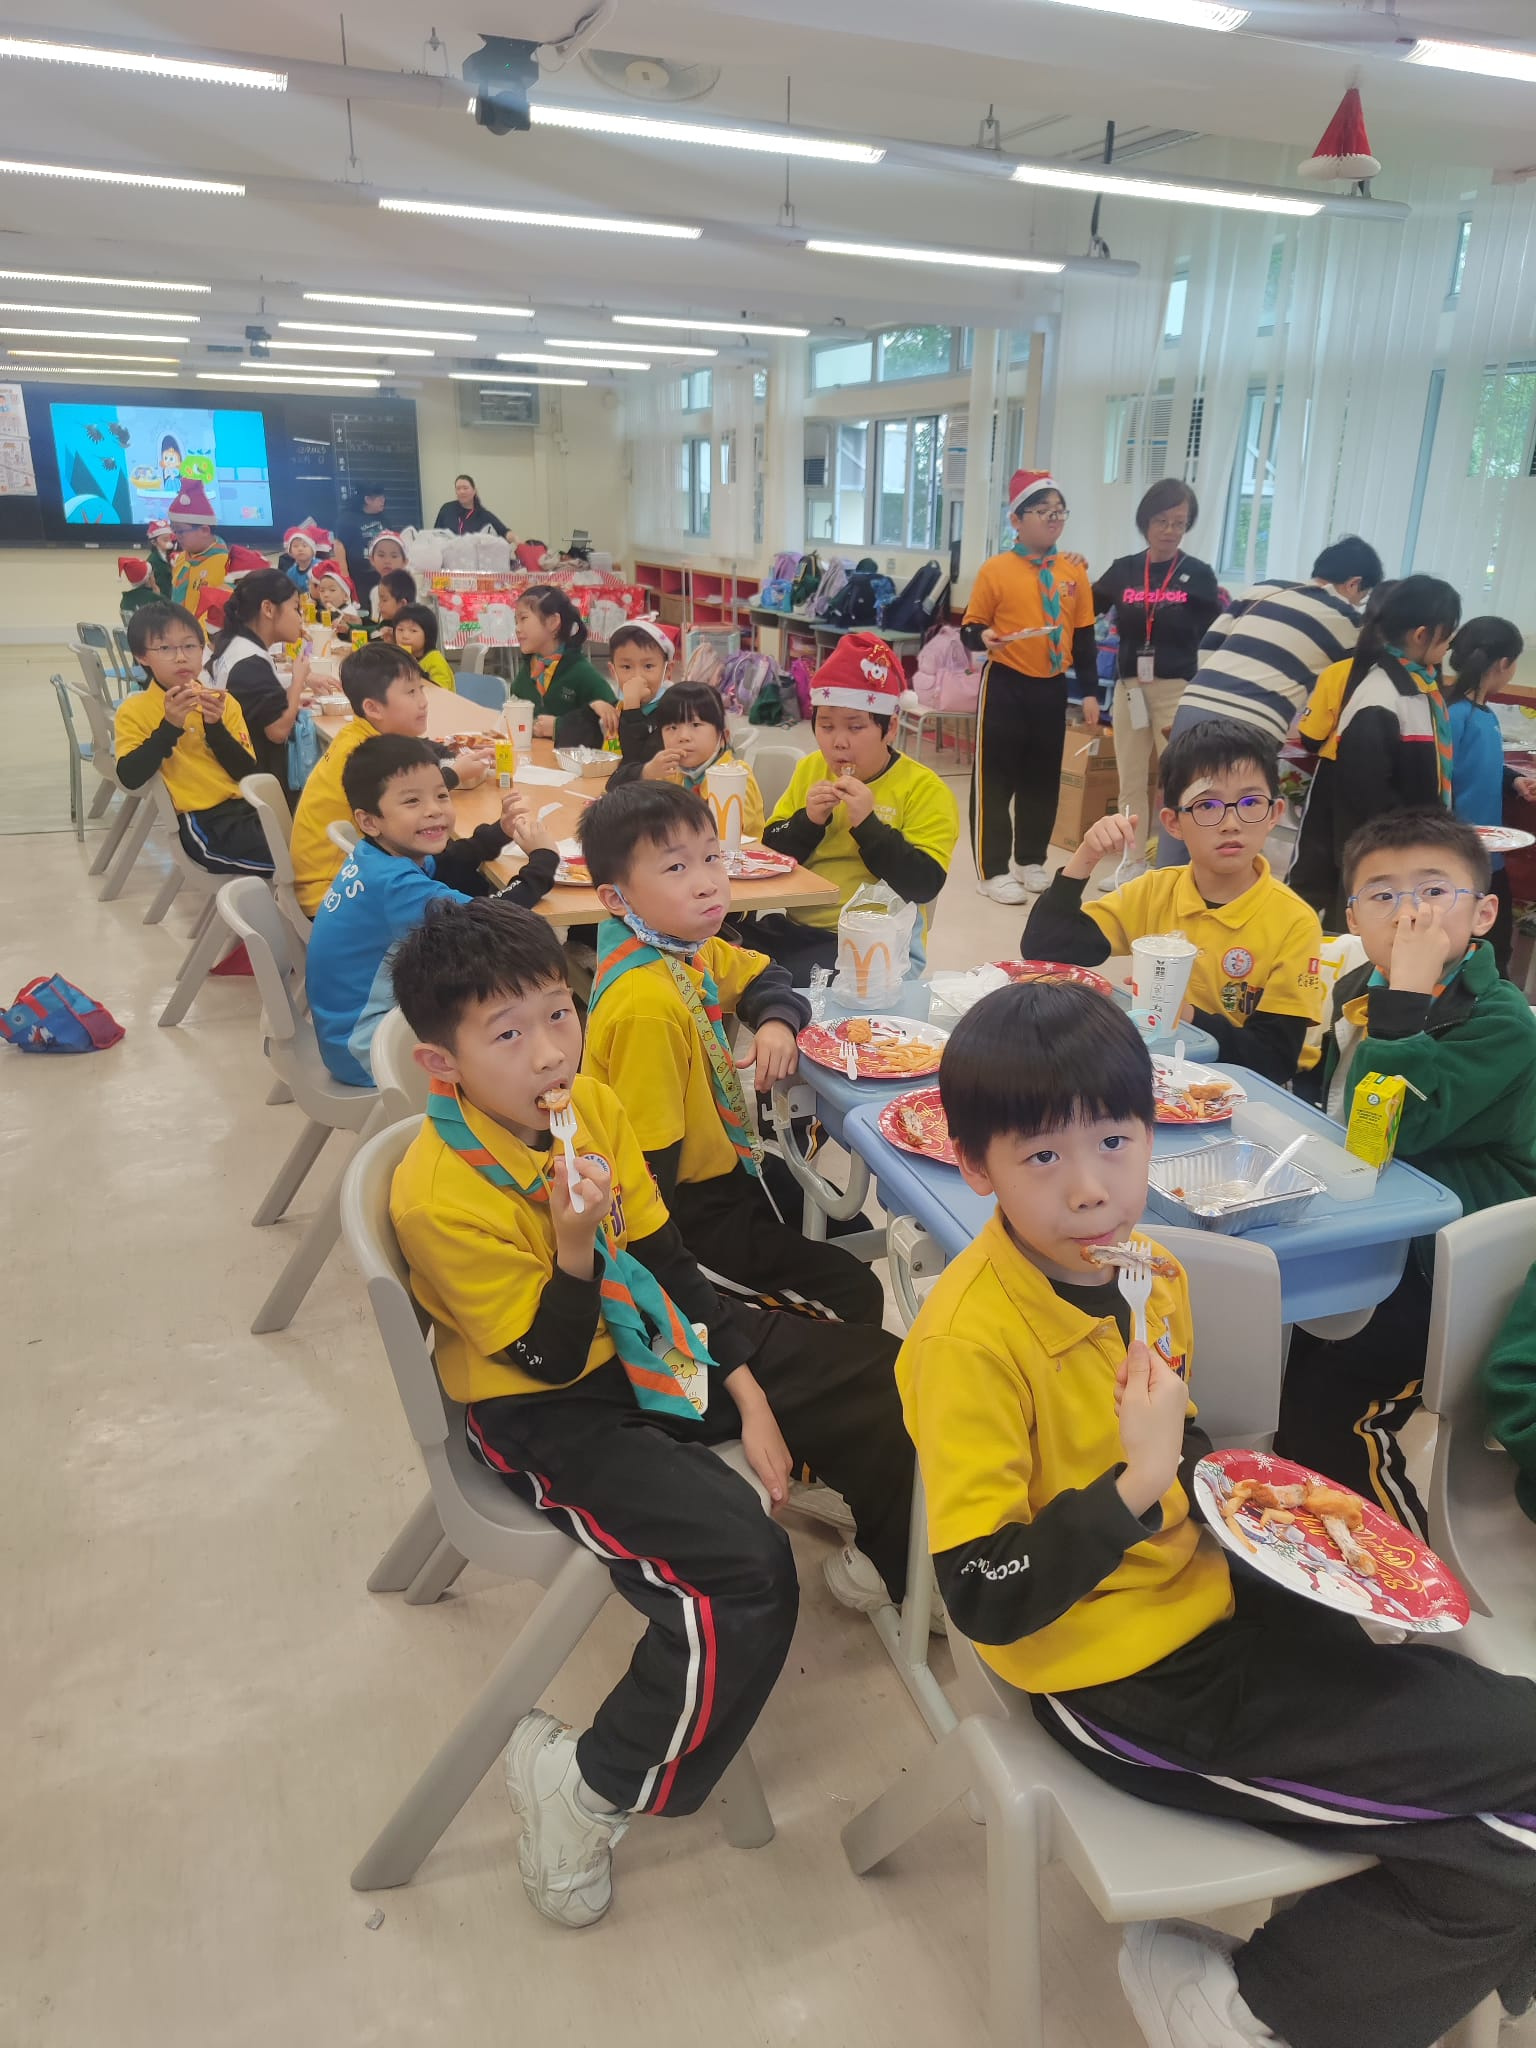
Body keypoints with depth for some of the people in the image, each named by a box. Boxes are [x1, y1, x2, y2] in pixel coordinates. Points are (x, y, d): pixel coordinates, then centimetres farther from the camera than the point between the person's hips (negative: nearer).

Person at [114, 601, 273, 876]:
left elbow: (247, 772, 3)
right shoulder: (134, 710, 1)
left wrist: (215, 726, -10)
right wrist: (170, 726, -18)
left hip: (245, 805, 5)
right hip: (202, 820, -5)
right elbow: (130, 778, -14)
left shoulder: (222, 702, 11)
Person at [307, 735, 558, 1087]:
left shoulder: (374, 855, -5)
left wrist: (502, 830, -4)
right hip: (365, 1050, -9)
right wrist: (543, 857, -22)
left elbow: (449, 864, 13)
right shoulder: (394, 885, -31)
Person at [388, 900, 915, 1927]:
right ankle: (588, 1786, -3)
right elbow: (551, 1359, -20)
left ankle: (898, 1570, 32)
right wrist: (573, 1249, -37)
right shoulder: (441, 1197, -26)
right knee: (741, 1569, -25)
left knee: (874, 1386, 4)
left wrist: (748, 1391, 0)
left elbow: (666, 1258, 2)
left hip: (641, 1336, 7)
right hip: (544, 1413, -7)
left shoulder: (594, 1105, -7)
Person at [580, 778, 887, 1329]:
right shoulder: (647, 1005, -32)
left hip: (721, 1165, 10)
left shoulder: (687, 947, -5)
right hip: (690, 1206, -10)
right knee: (856, 1291, -6)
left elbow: (764, 978, 14)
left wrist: (778, 1023, -8)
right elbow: (648, 1161, -27)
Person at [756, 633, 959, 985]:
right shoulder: (809, 770, 11)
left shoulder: (925, 790, -5)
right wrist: (808, 820, -9)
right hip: (796, 928, 5)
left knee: (794, 982, -30)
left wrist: (867, 823, -20)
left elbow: (924, 885, -15)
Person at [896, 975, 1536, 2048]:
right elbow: (987, 1600, -24)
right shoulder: (969, 1340, -25)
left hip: (1211, 1601, 8)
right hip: (1123, 1685, -8)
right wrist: (1137, 1486, -33)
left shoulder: (1153, 1274, 0)